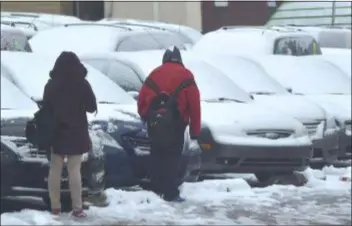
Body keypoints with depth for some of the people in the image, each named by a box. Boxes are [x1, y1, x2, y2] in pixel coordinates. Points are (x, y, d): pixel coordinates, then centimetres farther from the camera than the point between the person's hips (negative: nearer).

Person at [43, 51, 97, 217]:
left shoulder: (51, 84, -1)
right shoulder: (82, 84, -9)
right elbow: (92, 107, -2)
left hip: (55, 132, 2)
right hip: (76, 132, -2)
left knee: (55, 169, 9)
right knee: (74, 170, -1)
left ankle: (55, 207, 10)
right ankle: (77, 208, -4)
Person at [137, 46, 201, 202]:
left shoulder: (154, 74, 14)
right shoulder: (185, 76, 5)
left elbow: (141, 98, 8)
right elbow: (194, 104, 0)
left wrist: (145, 116, 24)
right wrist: (195, 131, 2)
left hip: (154, 121, 3)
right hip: (175, 123, -3)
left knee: (157, 156, 14)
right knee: (172, 158, -2)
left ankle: (157, 189, 18)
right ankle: (171, 193, -6)